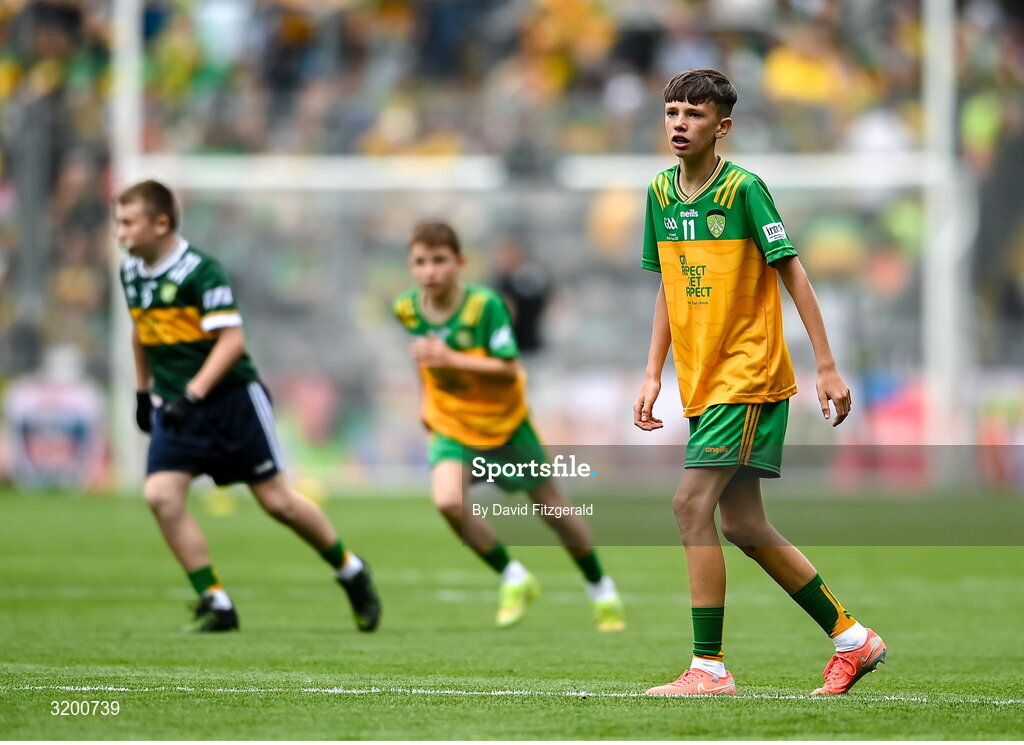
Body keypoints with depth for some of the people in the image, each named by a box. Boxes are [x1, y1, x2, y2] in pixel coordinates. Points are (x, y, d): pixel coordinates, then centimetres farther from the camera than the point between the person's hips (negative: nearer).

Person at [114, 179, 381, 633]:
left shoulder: (199, 271, -19)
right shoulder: (131, 272, 4)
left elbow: (231, 340, -22)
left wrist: (194, 393, -29)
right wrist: (143, 390, 24)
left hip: (230, 399, -6)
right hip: (174, 408, 6)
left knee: (277, 501, 0)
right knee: (160, 494, -15)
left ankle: (351, 573, 23)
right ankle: (215, 603, -7)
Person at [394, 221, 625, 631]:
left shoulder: (484, 304, -23)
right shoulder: (407, 309, -9)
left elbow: (509, 369, -27)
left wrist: (452, 360, -35)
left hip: (505, 421, -3)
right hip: (453, 425, 3)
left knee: (553, 508, 9)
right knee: (447, 501, -24)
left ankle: (600, 587, 32)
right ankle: (513, 578, -2)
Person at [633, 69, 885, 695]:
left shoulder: (744, 188, -11)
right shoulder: (660, 192, 8)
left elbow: (793, 275, -9)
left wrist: (827, 367, -10)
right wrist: (653, 375, 11)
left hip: (749, 373, -7)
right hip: (702, 381, 7)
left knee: (693, 504, -17)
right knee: (743, 526, 8)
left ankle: (709, 667, -12)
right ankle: (852, 637, 21)